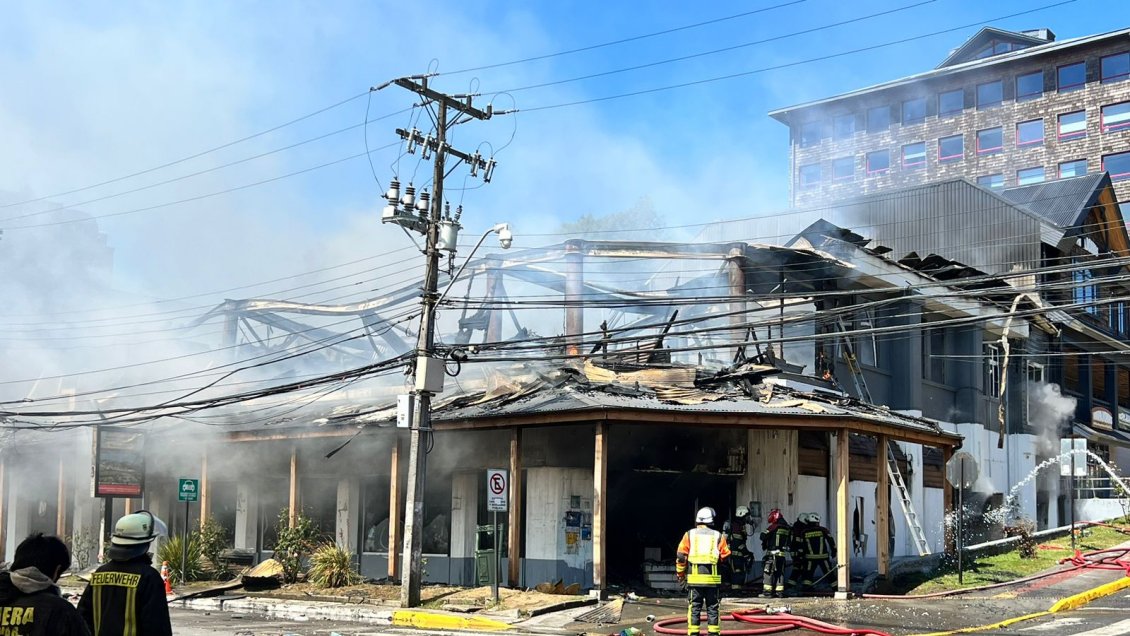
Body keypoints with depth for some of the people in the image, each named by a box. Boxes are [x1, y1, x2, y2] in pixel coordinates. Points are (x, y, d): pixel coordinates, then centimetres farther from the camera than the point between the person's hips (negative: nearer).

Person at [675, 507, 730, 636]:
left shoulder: (689, 534, 5)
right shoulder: (718, 536, 5)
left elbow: (681, 556, 1)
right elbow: (725, 556, 2)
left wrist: (680, 573, 10)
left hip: (694, 577, 0)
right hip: (712, 577, 0)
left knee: (694, 606, 5)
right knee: (712, 607, 8)